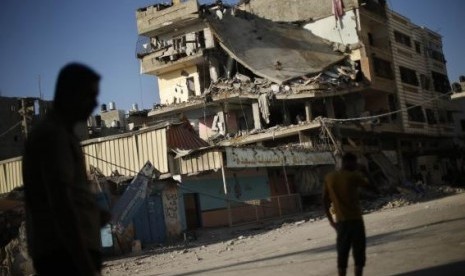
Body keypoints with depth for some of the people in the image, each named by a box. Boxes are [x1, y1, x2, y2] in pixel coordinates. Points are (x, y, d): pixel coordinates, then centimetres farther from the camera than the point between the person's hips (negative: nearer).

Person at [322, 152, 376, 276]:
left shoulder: (329, 177, 4)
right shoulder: (354, 176, -9)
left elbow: (325, 201, 6)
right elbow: (369, 184, 7)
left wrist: (330, 220, 13)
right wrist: (358, 171, 15)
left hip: (340, 221, 4)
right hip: (355, 219, -4)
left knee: (342, 254, 10)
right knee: (358, 253, 4)